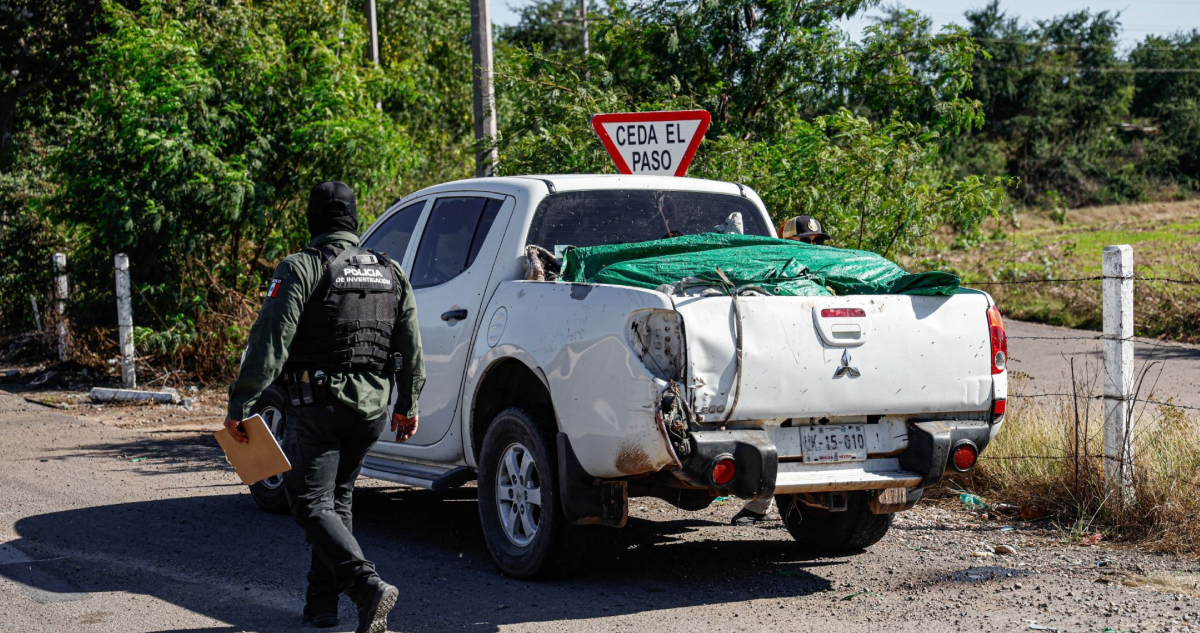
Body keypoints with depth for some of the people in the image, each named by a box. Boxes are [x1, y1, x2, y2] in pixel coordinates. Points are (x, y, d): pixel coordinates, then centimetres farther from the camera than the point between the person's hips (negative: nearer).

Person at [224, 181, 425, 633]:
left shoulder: (301, 269, -9)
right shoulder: (390, 272, 10)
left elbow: (269, 343, -15)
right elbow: (411, 346, 14)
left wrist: (239, 406, -12)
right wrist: (408, 404, 24)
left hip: (317, 405, -6)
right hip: (372, 408, 6)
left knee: (312, 504, -3)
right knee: (337, 498, 19)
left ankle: (368, 587, -22)